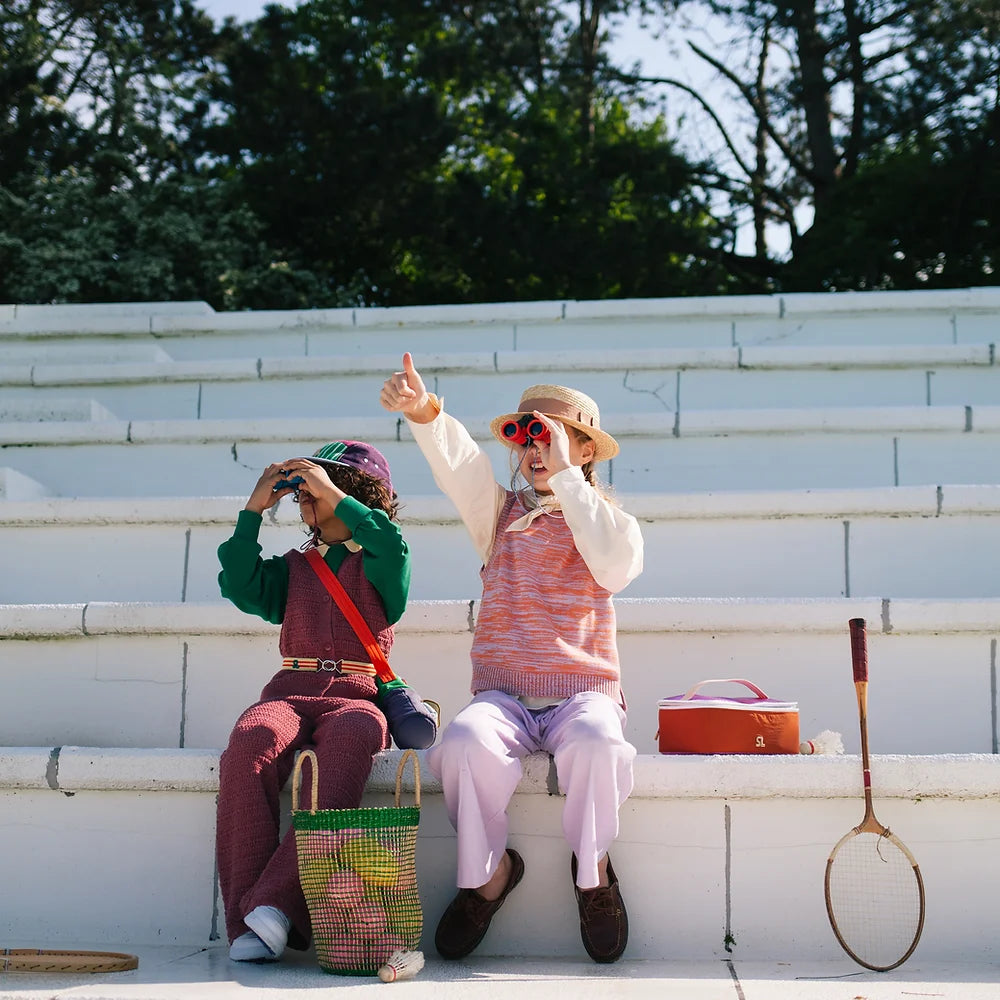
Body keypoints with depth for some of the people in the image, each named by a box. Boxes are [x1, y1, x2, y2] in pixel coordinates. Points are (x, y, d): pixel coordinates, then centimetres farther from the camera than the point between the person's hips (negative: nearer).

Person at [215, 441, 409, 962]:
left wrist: (333, 494, -6)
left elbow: (390, 546, -9)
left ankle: (276, 902, -43)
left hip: (355, 695, -3)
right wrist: (253, 511, 9)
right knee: (251, 738, -35)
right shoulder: (293, 567, 27)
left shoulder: (378, 565, 17)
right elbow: (242, 587, 8)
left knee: (351, 737, -41)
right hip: (291, 690, 3)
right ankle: (245, 919, -34)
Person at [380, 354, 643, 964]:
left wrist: (565, 475, -9)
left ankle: (594, 869, -5)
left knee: (597, 747, -35)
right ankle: (489, 871, -5)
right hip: (503, 694, 1)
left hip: (583, 692, -1)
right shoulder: (502, 515, 17)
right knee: (465, 743, -32)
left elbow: (616, 567, -11)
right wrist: (423, 411, -25)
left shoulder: (612, 522, 13)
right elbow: (459, 462, -4)